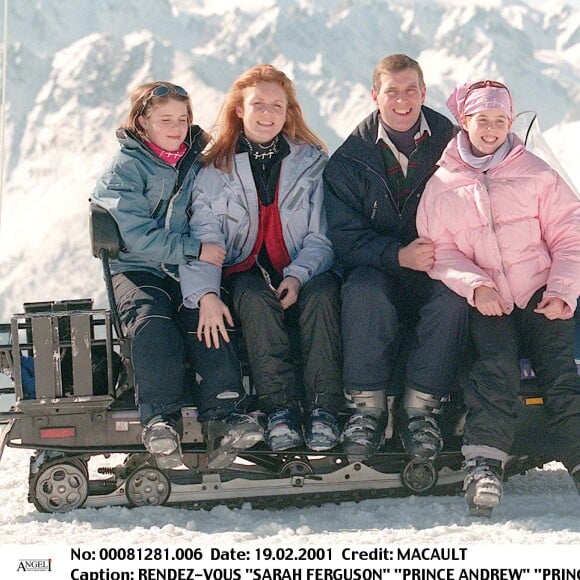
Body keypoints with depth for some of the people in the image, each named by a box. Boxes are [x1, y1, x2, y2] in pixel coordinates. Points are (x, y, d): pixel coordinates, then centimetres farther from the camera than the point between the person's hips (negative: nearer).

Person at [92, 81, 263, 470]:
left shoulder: (199, 164, 13)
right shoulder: (125, 169, 0)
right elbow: (136, 234, -12)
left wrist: (213, 254, -4)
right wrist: (193, 249, -20)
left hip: (191, 268, 3)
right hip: (138, 269, -2)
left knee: (205, 315, -27)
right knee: (151, 321, -30)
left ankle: (225, 408, -30)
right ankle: (160, 416, -31)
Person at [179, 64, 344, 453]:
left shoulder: (312, 161, 8)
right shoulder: (216, 169, 7)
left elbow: (321, 236, 2)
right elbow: (204, 237, -4)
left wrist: (297, 276, -18)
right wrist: (205, 293, -22)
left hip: (303, 273, 0)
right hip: (246, 272, 0)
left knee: (323, 291, -33)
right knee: (256, 298, -35)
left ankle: (323, 409, -37)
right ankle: (280, 409, -39)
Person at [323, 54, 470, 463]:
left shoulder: (452, 145, 1)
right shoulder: (349, 159, 1)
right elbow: (345, 235, -6)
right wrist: (399, 255, -23)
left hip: (436, 274, 0)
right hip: (377, 271, 0)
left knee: (453, 297, -33)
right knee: (362, 292, -34)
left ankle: (420, 406, -24)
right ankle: (367, 407, -25)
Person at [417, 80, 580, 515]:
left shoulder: (536, 174, 8)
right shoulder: (442, 186, 9)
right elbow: (439, 251, 3)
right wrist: (475, 286, -14)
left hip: (542, 298, 0)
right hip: (487, 304, 0)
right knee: (496, 368, -24)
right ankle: (485, 461, -26)